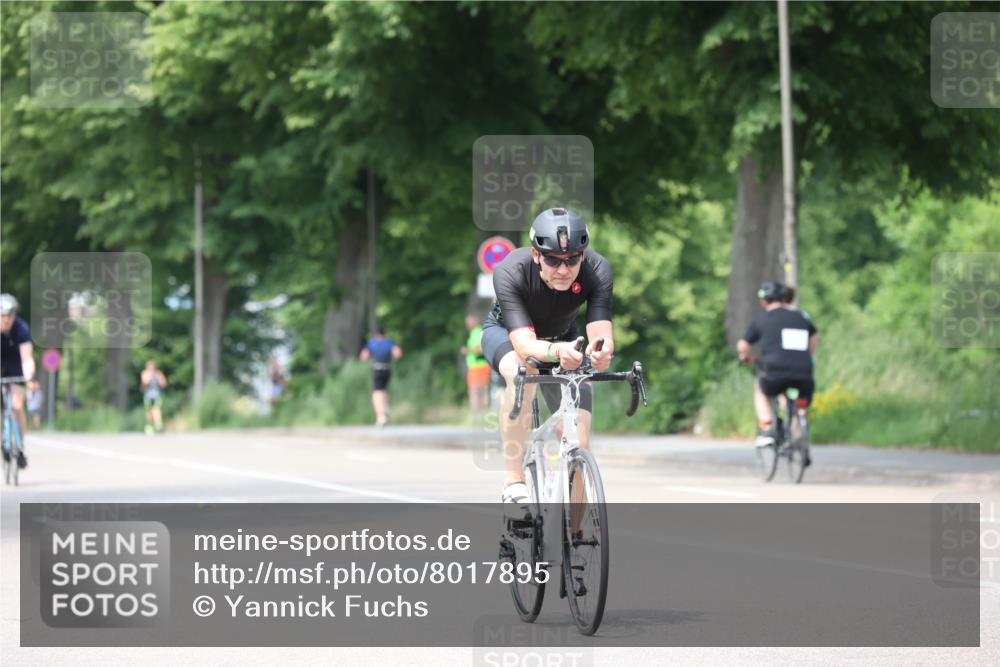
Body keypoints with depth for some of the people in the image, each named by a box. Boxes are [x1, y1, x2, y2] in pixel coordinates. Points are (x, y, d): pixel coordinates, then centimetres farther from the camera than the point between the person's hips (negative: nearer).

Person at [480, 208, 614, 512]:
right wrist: (556, 352, -67)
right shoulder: (510, 272, -38)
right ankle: (514, 483, -34)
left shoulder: (597, 270, -31)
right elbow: (524, 344, -46)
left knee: (579, 443, -11)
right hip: (506, 333, -3)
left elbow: (602, 334, -39)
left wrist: (602, 351, -63)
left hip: (563, 337, 3)